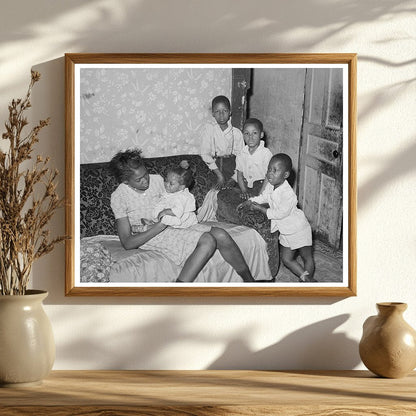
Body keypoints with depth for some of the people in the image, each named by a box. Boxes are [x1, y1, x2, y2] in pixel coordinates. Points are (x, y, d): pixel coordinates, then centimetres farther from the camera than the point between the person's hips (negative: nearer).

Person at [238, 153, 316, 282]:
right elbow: (263, 197, 11)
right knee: (286, 259, 13)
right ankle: (304, 276, 25)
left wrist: (261, 209, -24)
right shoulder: (270, 186, -8)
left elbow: (280, 213, -30)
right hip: (285, 230, 8)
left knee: (307, 257, 10)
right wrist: (249, 201, -3)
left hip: (299, 229, -8)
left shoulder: (288, 194, -33)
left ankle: (309, 279, 25)